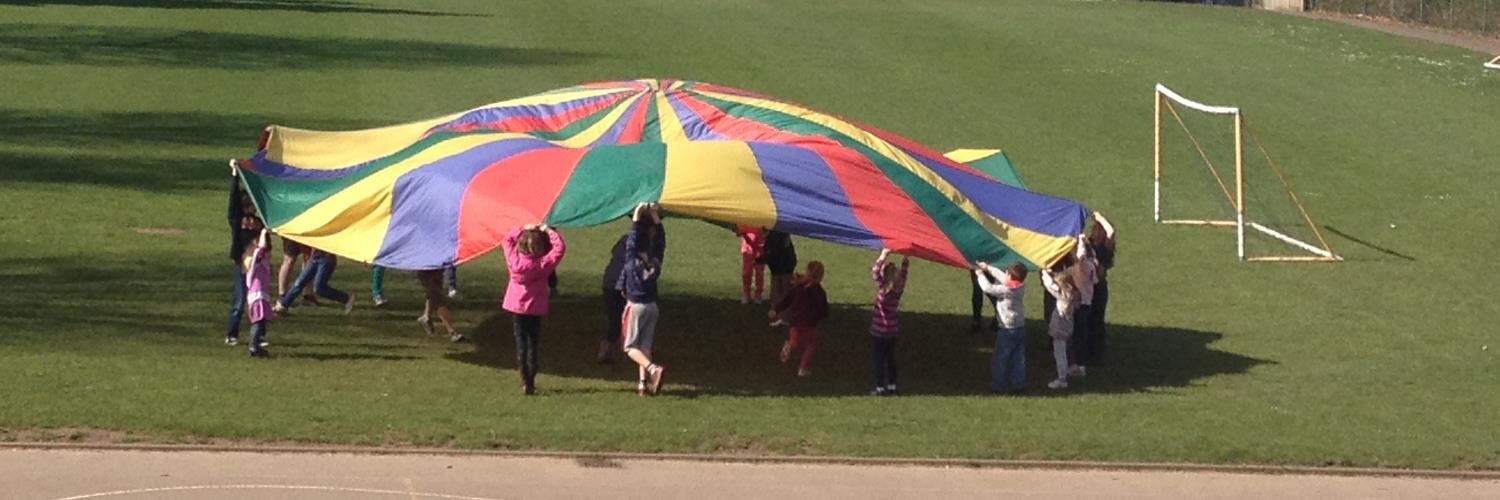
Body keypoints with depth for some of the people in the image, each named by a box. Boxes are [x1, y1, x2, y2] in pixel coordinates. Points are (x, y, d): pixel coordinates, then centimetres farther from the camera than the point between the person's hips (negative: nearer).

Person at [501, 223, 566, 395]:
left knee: (521, 342, 8)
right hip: (536, 308, -1)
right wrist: (549, 231, -5)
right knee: (532, 342, 8)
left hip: (516, 307, 1)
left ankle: (524, 381, 3)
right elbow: (559, 247, -12)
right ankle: (530, 382, 6)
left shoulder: (514, 260, -14)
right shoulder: (543, 264, -18)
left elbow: (507, 240, 2)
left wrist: (523, 229, 3)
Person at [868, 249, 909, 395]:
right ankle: (892, 385, 20)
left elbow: (874, 272, -26)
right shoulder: (898, 289, -4)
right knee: (890, 359, 15)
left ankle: (880, 387, 5)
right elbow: (903, 274, 12)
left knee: (879, 360, 2)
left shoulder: (884, 290, -20)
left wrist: (883, 257, -24)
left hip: (878, 333, -6)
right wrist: (905, 261, 7)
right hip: (892, 332, 6)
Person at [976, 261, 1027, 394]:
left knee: (1000, 359, 5)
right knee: (1018, 358, 11)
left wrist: (980, 275, -2)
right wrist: (988, 268, 19)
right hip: (1020, 327, 7)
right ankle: (1018, 384, 13)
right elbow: (1002, 277, 12)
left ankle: (997, 386, 9)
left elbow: (988, 288, -19)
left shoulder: (1006, 290, -24)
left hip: (1007, 329, -7)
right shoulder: (1021, 286, -1)